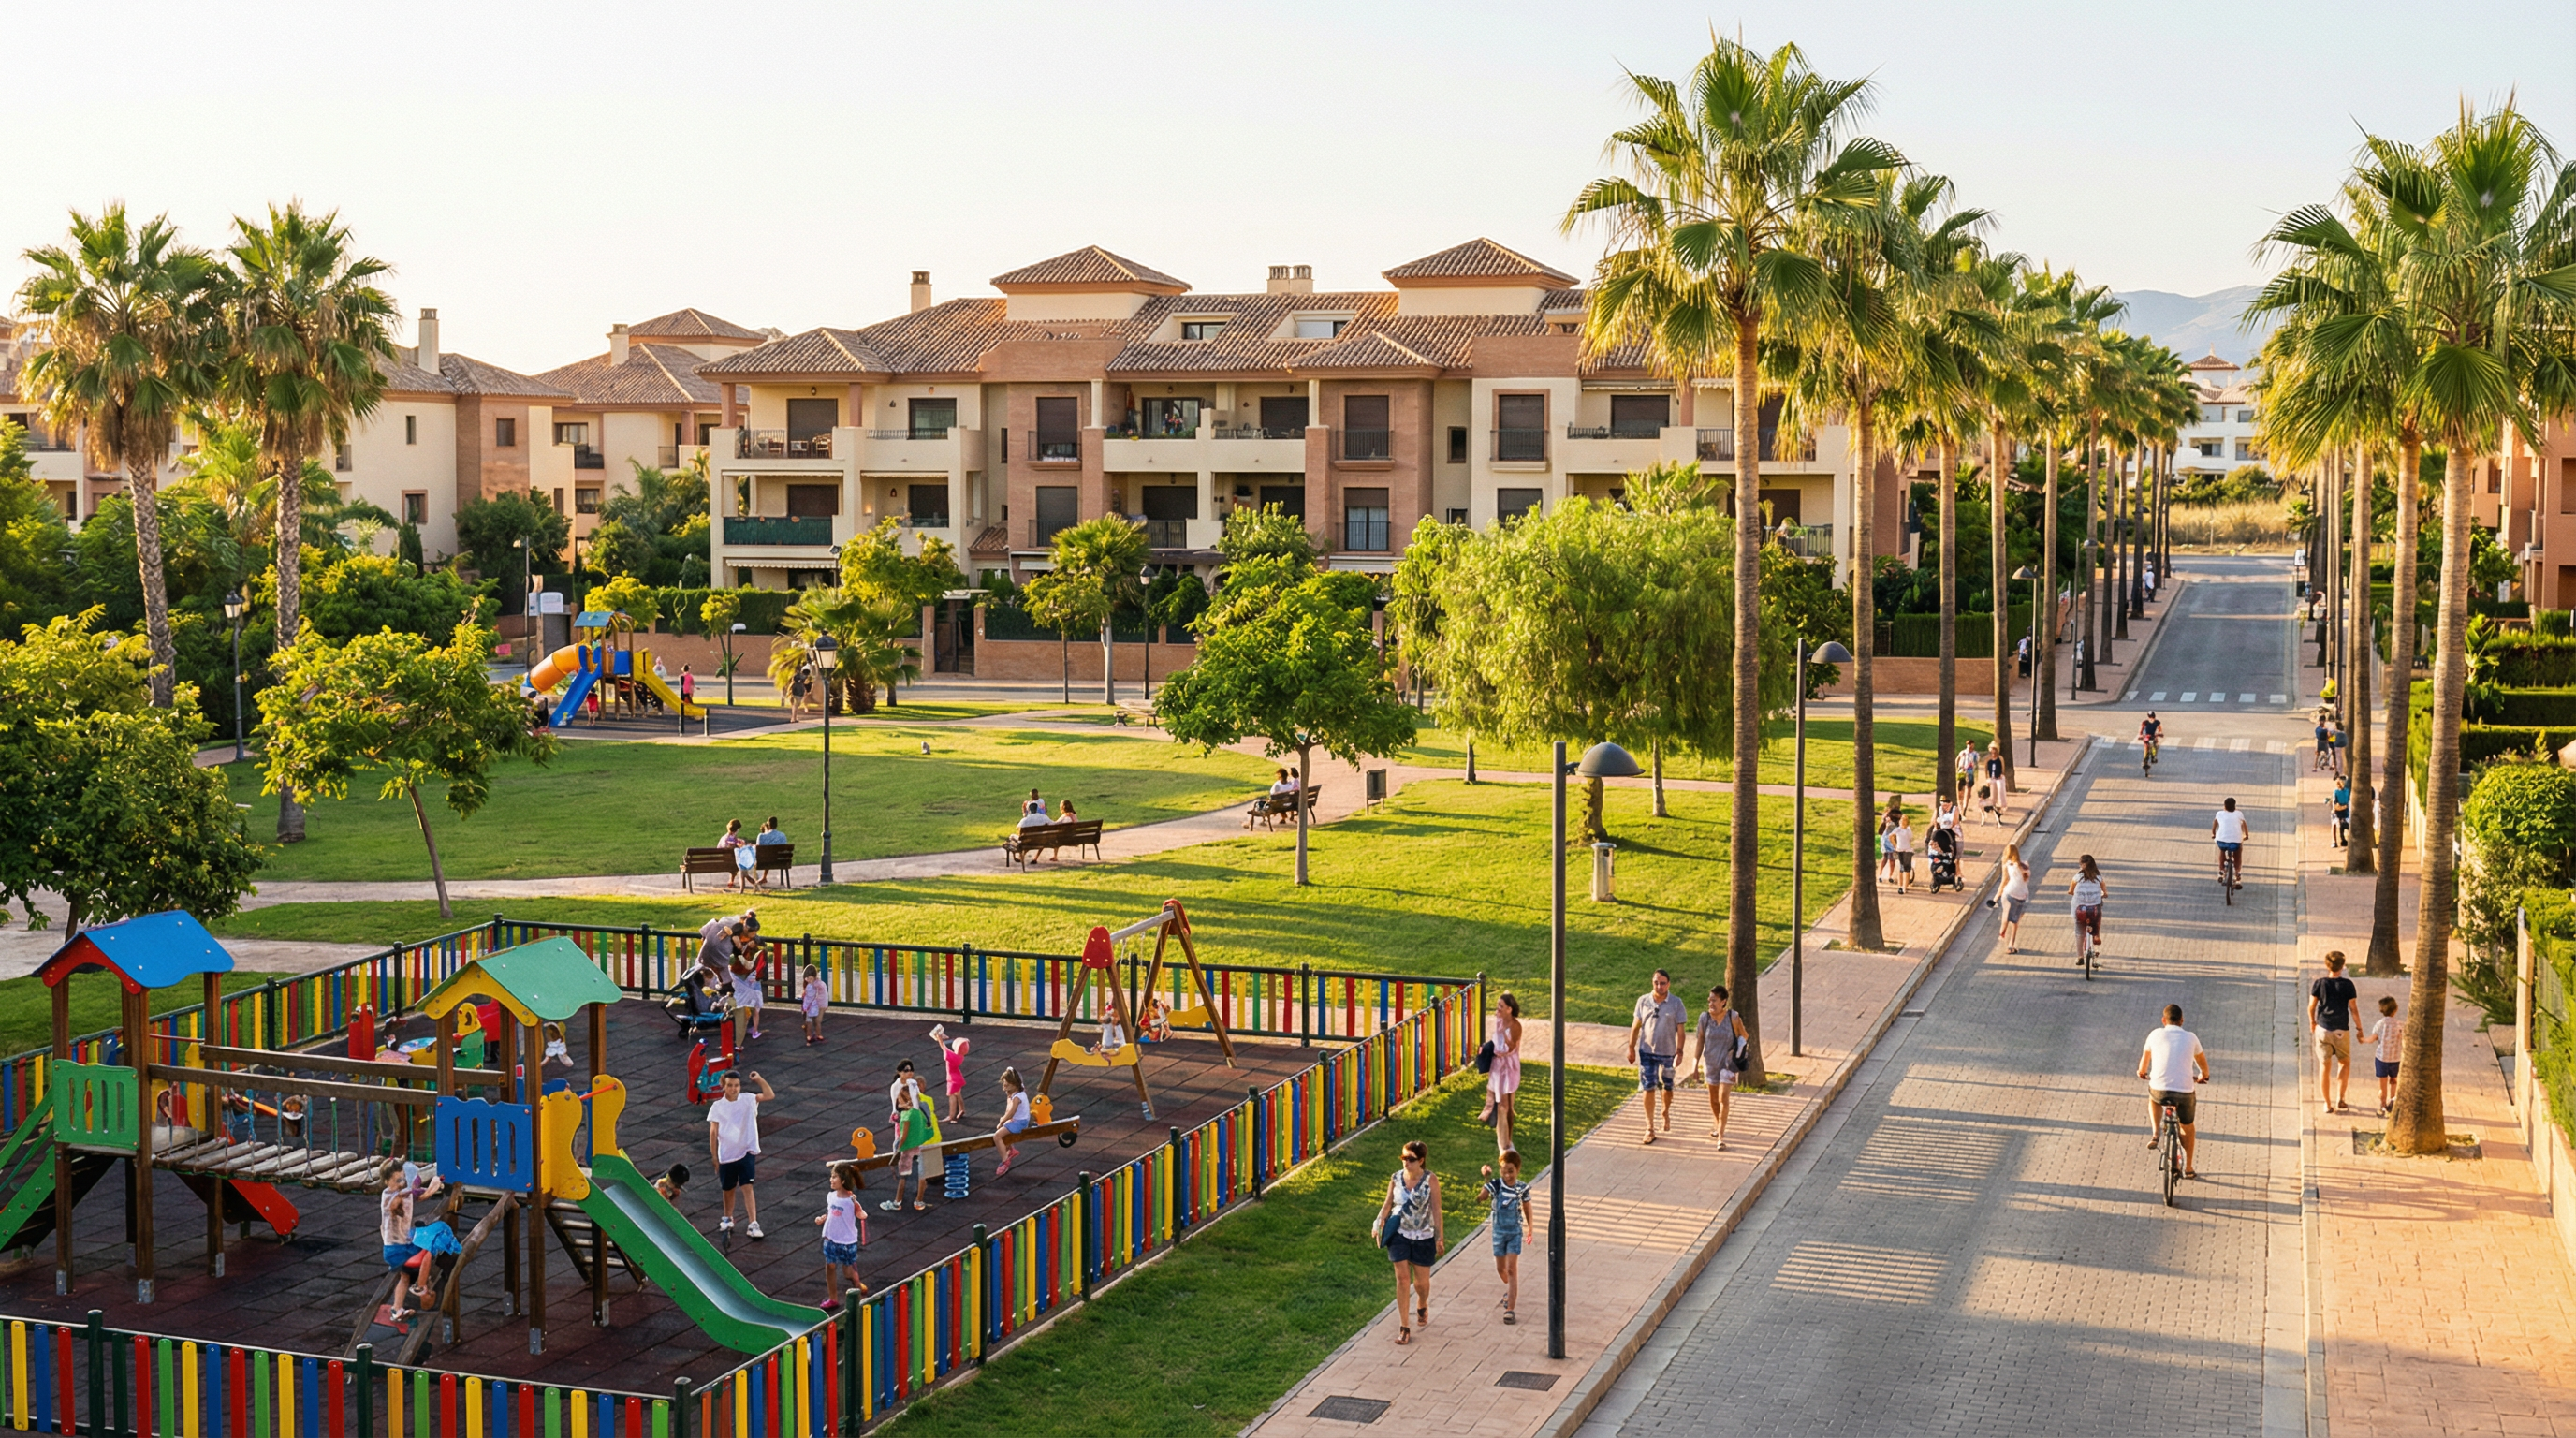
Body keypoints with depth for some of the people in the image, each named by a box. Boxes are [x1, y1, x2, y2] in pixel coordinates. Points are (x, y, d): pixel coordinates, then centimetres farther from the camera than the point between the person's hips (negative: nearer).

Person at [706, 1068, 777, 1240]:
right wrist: (714, 1157, 0)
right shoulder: (717, 1107, -1)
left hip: (747, 1153, -1)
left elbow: (770, 1096, -10)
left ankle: (753, 1224, -15)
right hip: (726, 1155, 1)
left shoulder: (748, 1100, 0)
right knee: (729, 1190, 16)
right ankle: (728, 1219, 38)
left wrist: (760, 1080, -20)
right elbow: (713, 1132, 1)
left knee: (747, 1188, -11)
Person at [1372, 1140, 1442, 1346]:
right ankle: (1404, 1327, 4)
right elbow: (1387, 1204, 7)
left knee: (1422, 1281, 10)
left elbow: (1436, 1210, -8)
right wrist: (1378, 1226, -2)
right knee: (1402, 1279, -3)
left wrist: (1439, 1238, -7)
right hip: (1399, 1235, 1)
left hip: (1423, 1237, -1)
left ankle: (1422, 1306, 45)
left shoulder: (1430, 1180, -11)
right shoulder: (1396, 1178, -3)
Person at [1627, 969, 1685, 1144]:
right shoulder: (1643, 1001, -1)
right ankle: (1650, 1128, 2)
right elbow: (1636, 1026, 6)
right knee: (1648, 1089, -4)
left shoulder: (1676, 1003, -5)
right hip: (1646, 1051, 0)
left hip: (1667, 1052, 0)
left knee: (1667, 1087, 14)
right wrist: (1631, 1047, 5)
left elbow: (1680, 1030, -3)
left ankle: (1666, 1113, 44)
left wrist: (1679, 1051, -9)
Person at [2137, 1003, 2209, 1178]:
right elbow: (2202, 1062, 26)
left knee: (2153, 1097, 37)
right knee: (2188, 1127, 28)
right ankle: (2189, 1168, 32)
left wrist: (2142, 1072, 47)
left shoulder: (2156, 1034, 7)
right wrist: (2203, 1076, 49)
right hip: (2185, 1092, 1)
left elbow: (2145, 1058, 25)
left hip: (2160, 1090, -1)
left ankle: (2155, 1133, 17)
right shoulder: (2191, 1037, 8)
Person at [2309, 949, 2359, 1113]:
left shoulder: (2319, 984, -5)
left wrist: (2312, 1023, 17)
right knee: (2345, 1064, 21)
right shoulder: (2347, 985, -7)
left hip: (2323, 1030, 1)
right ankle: (2340, 1098, 13)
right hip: (2341, 1031, -1)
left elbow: (2311, 1007, -1)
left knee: (2325, 1067, 8)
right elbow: (2353, 1008, -5)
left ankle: (2328, 1104, 11)